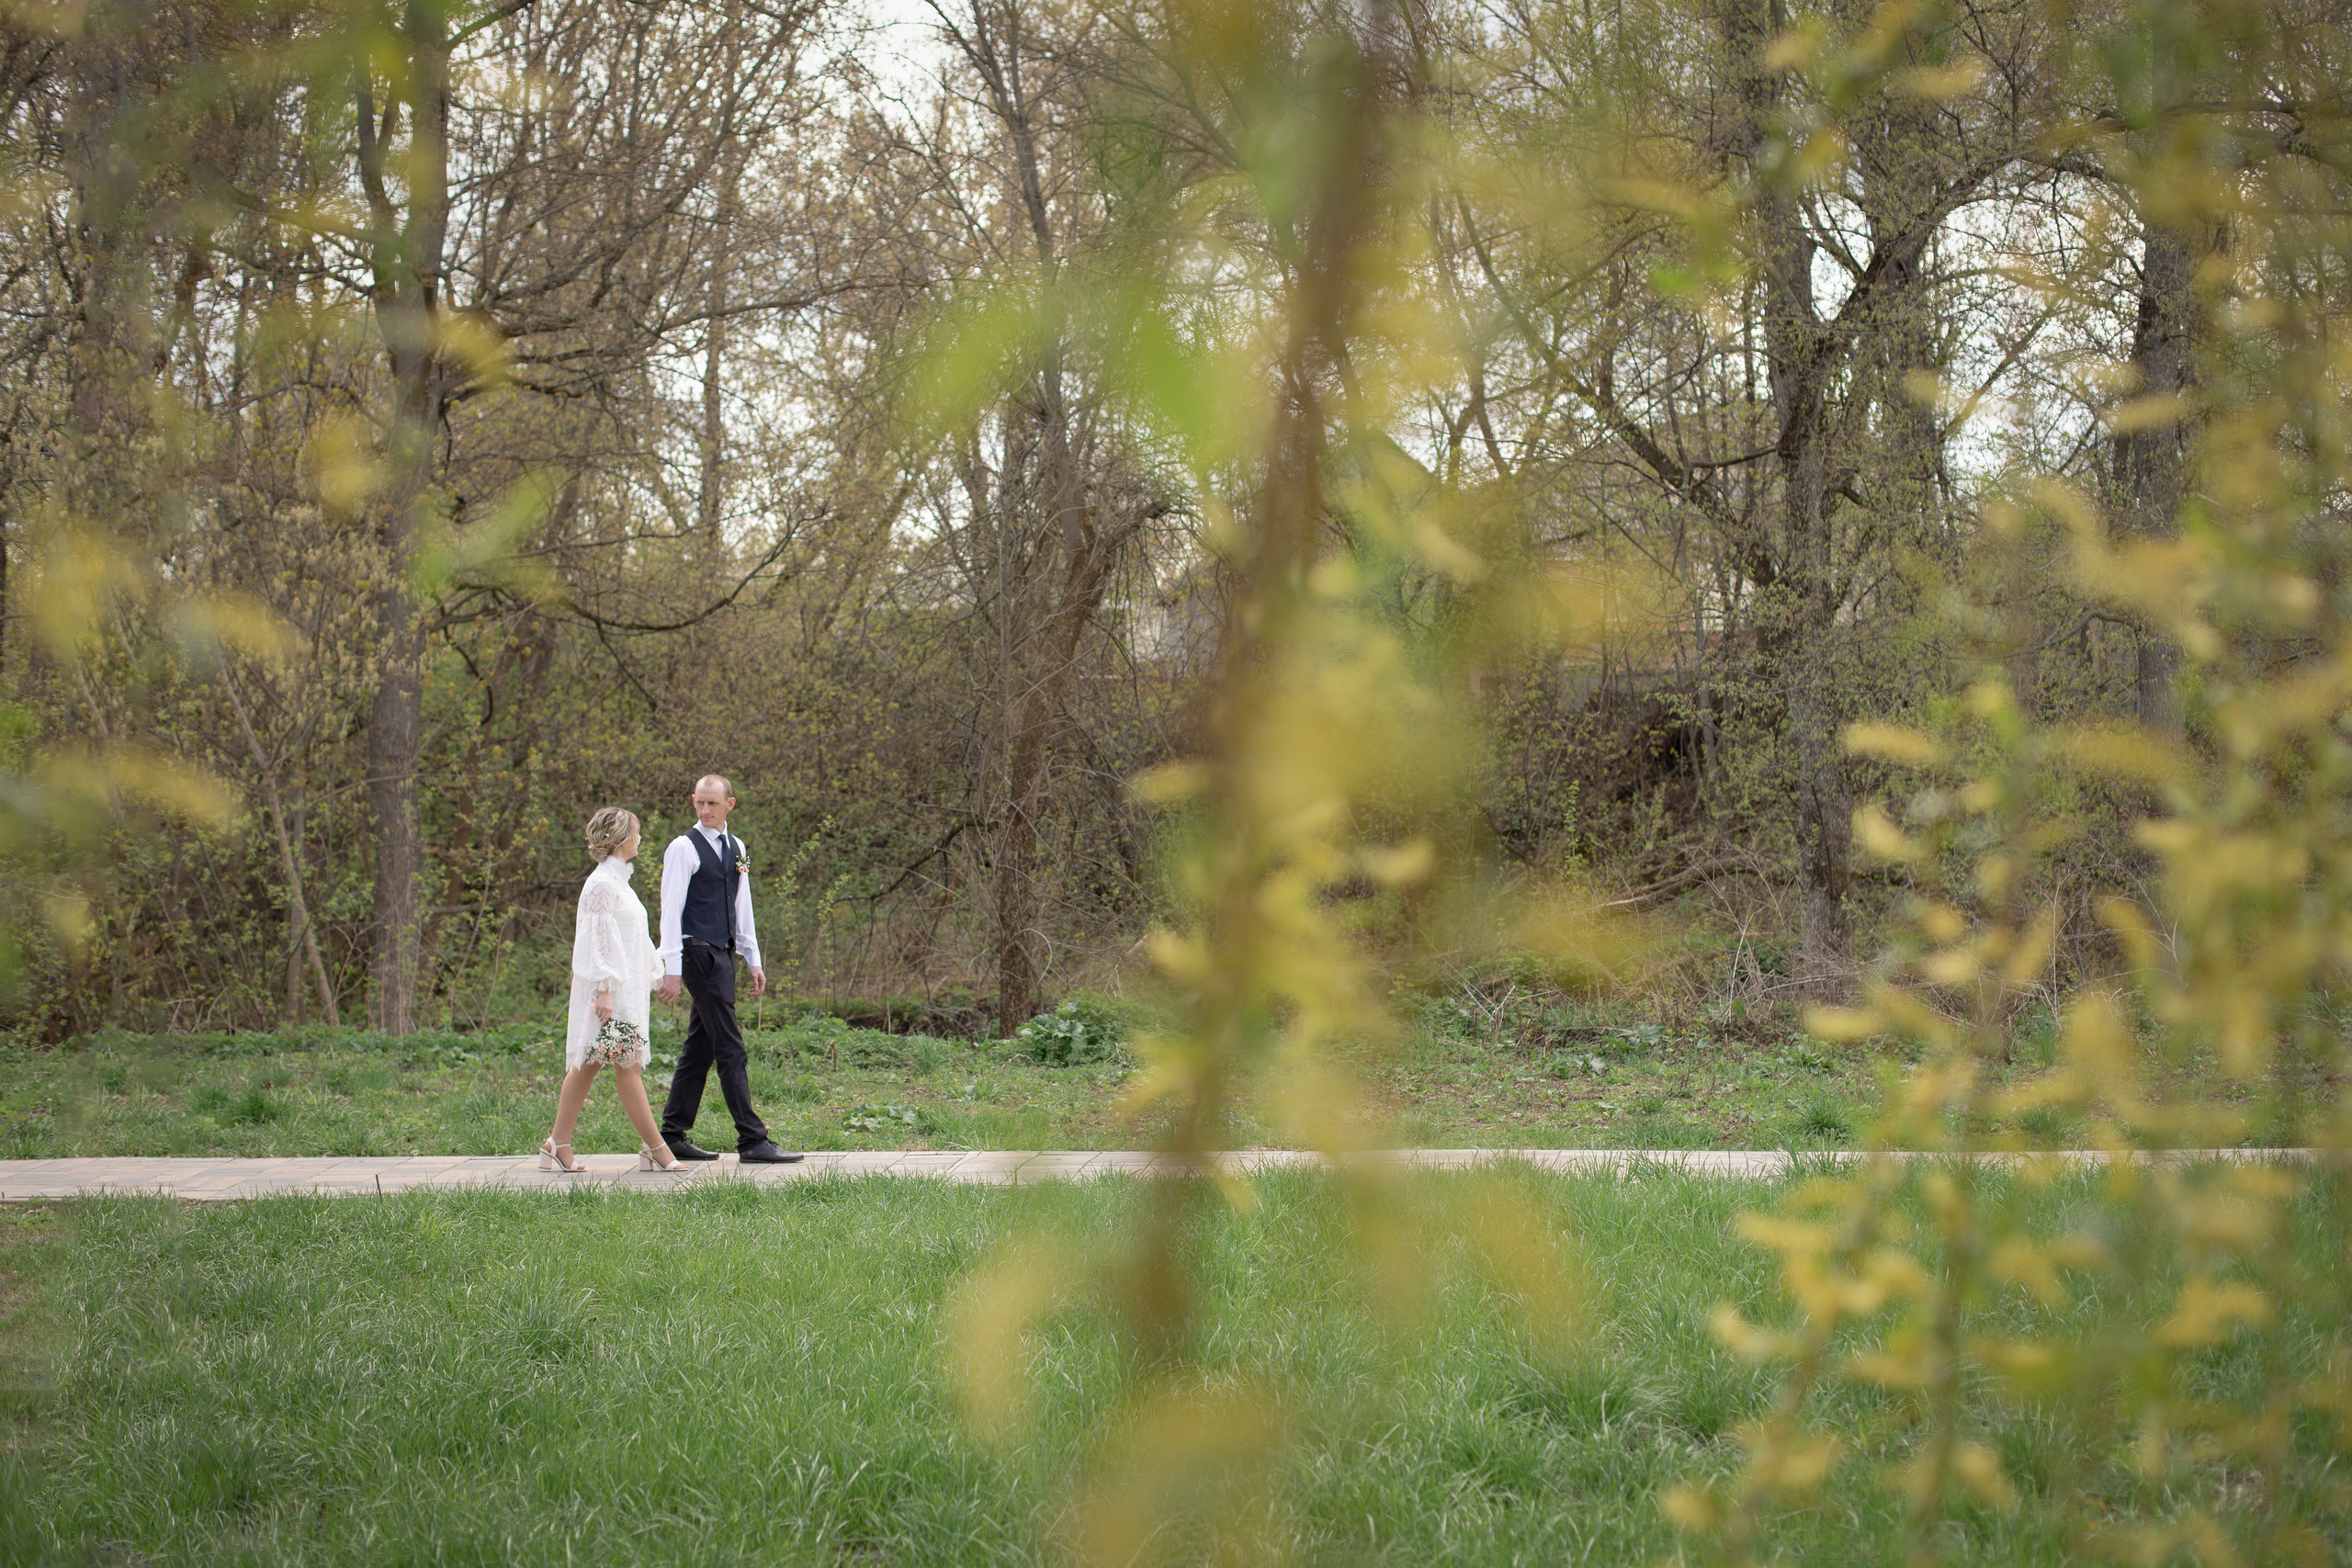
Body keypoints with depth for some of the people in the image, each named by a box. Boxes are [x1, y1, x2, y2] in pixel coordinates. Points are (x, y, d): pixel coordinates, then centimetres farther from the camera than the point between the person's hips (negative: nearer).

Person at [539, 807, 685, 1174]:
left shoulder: (617, 880, 17)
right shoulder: (602, 885, -13)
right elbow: (599, 941, -17)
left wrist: (652, 976, 24)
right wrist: (604, 991, -21)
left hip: (627, 986, 10)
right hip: (611, 990, -10)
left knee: (586, 1065, 10)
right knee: (628, 1066, -7)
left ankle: (559, 1146, 12)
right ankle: (655, 1149, -7)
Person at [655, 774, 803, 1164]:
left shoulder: (736, 849, 14)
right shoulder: (684, 848, -8)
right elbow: (670, 910, -11)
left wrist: (753, 961, 17)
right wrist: (672, 969, -16)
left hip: (723, 955, 8)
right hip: (698, 953, -8)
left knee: (699, 1048, 10)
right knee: (730, 1049, -10)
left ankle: (673, 1135, 16)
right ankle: (752, 1141, -10)